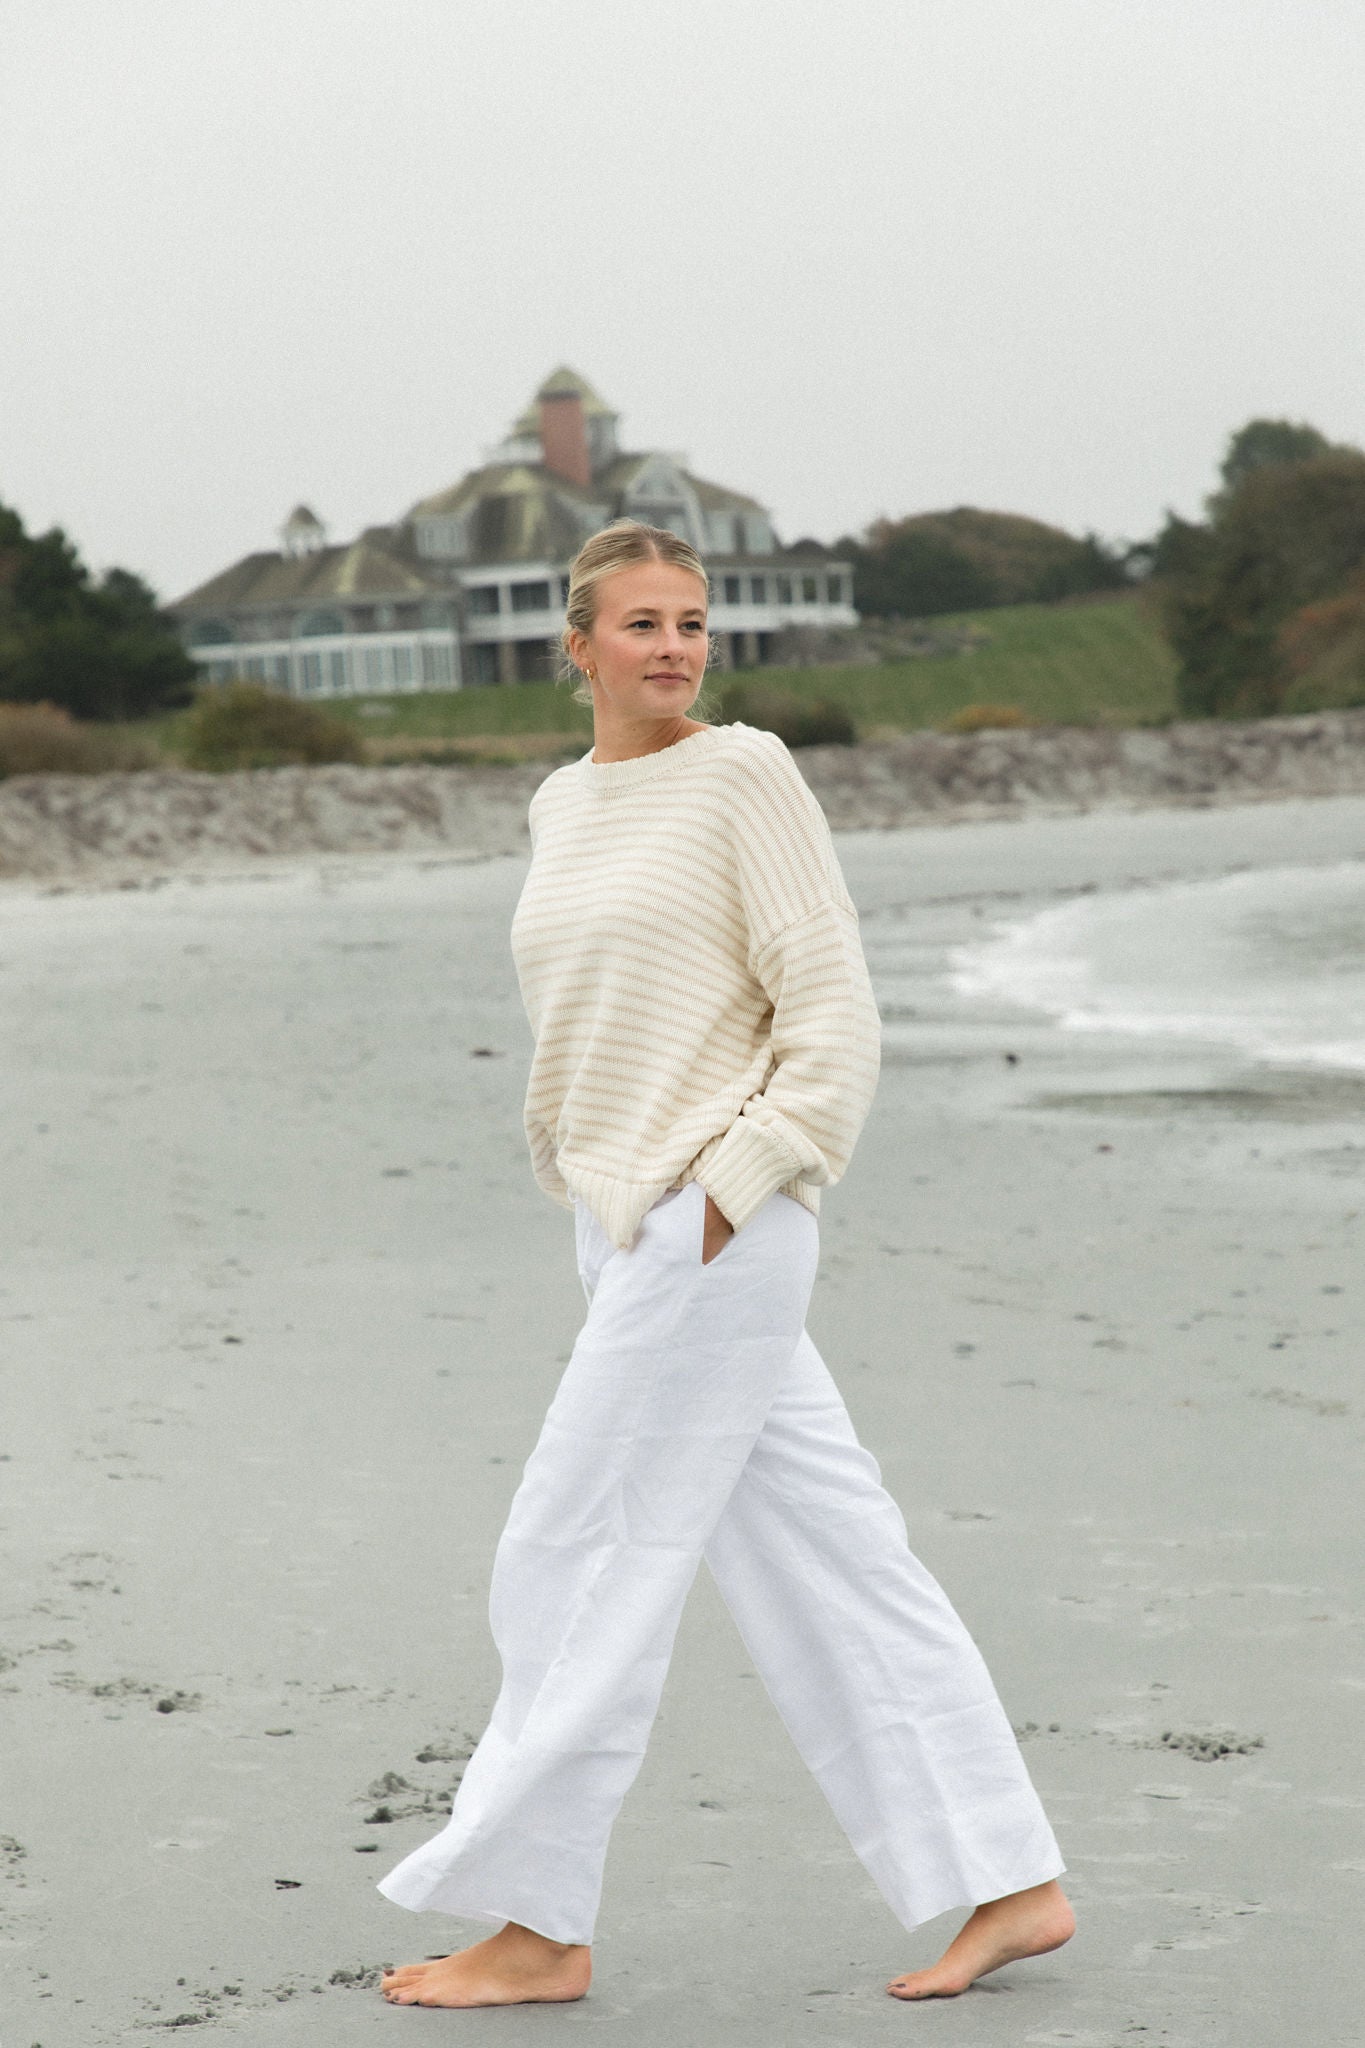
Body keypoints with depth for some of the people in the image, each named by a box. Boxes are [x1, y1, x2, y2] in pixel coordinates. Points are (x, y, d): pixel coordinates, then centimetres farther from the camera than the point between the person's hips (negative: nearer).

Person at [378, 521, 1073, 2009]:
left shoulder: (744, 775, -7)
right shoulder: (562, 807, 15)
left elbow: (832, 1016, -11)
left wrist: (732, 1190, -15)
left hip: (715, 1233, -8)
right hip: (626, 1234, 8)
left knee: (578, 1564, -4)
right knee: (826, 1572, 8)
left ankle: (537, 1925, 7)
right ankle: (1011, 1886, 13)